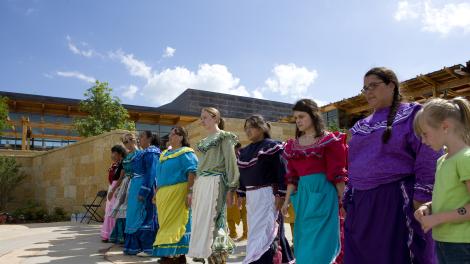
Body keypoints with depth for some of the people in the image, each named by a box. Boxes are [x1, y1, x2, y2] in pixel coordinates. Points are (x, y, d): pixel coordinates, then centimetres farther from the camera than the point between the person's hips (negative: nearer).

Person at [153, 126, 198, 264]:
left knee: (176, 223, -4)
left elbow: (192, 173, -16)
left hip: (177, 193, -8)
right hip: (163, 194, 8)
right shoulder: (164, 154, 19)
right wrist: (157, 193, 19)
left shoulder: (186, 152, -6)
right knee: (166, 223, 11)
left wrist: (189, 192, -23)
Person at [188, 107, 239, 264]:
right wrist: (193, 190, 17)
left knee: (210, 221, -9)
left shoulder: (224, 137, -3)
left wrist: (231, 189, -14)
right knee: (200, 221, 7)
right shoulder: (204, 141, 19)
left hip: (215, 184, -7)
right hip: (201, 184, 8)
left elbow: (231, 163, -8)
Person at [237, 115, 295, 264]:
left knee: (263, 232, -7)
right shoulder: (244, 152, 14)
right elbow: (242, 175, 19)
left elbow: (282, 172, -13)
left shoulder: (271, 146, -7)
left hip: (267, 195, -7)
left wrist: (280, 195, -18)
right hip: (251, 197, 8)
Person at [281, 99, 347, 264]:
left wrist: (343, 199, -8)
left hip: (323, 191, -5)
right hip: (303, 193, 6)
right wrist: (287, 200, 9)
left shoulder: (328, 139, -4)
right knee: (304, 238, 11)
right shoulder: (293, 145, 11)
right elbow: (292, 175, 12)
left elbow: (337, 172, -6)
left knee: (320, 237, -2)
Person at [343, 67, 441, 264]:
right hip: (361, 205, 6)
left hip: (399, 203, -6)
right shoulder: (361, 126, 15)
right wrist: (348, 201, 15)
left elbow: (429, 159, -9)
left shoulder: (411, 115, -2)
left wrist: (421, 199, -15)